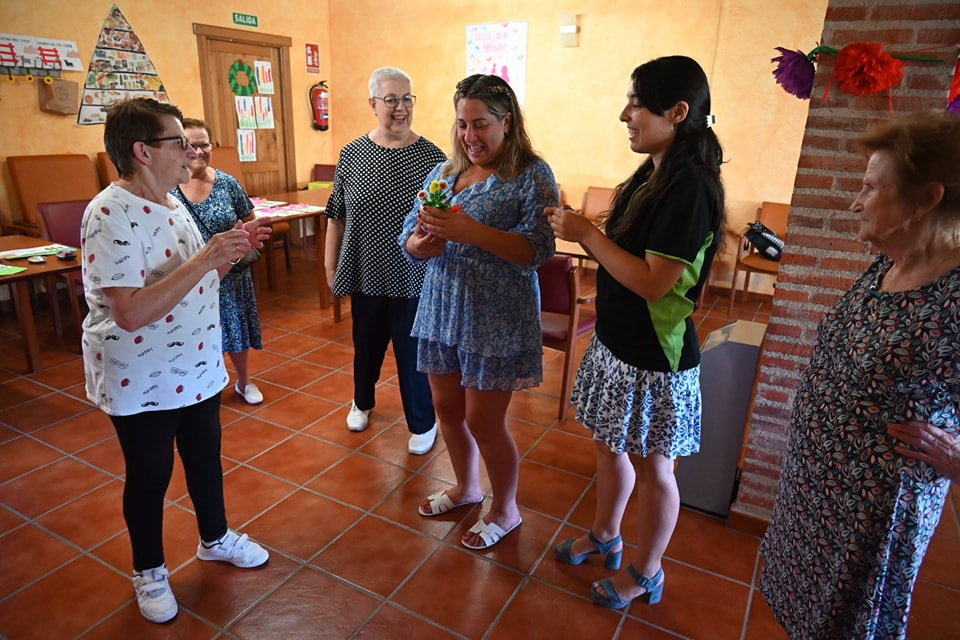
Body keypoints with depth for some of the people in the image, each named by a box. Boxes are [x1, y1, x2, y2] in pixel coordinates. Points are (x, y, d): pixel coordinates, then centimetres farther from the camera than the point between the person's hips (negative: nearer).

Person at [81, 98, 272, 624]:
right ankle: (148, 572, 36)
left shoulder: (170, 203, 5)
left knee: (205, 457, 21)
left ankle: (215, 539, 45)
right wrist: (206, 258, -31)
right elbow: (132, 313, -31)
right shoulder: (110, 215, -23)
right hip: (140, 382, -7)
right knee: (149, 476, 12)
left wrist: (231, 252, -4)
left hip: (197, 368, 8)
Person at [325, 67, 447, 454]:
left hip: (413, 278, -2)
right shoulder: (352, 154, 0)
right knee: (366, 346, 20)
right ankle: (362, 402, 47)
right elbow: (336, 216, 6)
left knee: (413, 353, 7)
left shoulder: (432, 156, -6)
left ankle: (422, 424, 28)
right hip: (366, 275, 3)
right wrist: (330, 266, 7)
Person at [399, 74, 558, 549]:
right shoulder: (444, 172, 9)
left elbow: (536, 251, -20)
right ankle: (466, 488, 44)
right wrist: (421, 242, -18)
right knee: (447, 408, 17)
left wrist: (469, 231, -30)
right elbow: (408, 238, 7)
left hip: (496, 321, -6)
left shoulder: (531, 175, -9)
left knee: (485, 422, 3)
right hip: (441, 311, 6)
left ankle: (505, 511, 30)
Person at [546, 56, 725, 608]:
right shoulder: (652, 175, 6)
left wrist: (588, 234, -20)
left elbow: (654, 282, -26)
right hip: (617, 341, 9)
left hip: (655, 358, -8)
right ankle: (605, 537, 45)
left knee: (652, 466, 10)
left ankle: (647, 574, 33)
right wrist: (582, 233, -4)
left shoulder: (690, 187, -22)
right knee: (610, 444, 22)